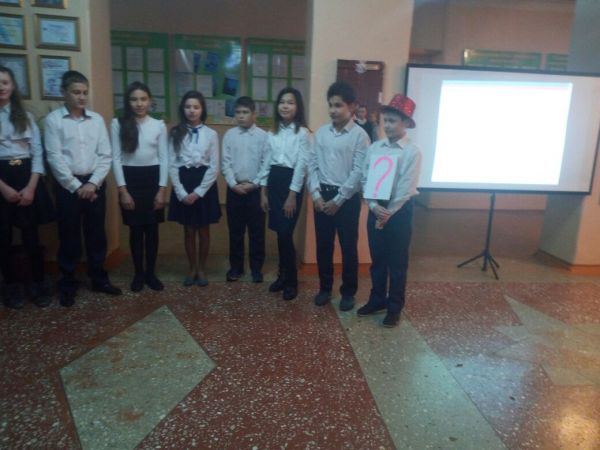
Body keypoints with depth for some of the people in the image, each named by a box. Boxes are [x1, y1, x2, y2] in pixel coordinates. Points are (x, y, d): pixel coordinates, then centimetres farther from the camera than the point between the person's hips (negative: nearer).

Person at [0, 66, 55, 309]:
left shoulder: (26, 117, 8)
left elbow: (38, 153, 3)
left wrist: (31, 186, -8)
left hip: (26, 176, 1)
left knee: (31, 235, 3)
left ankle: (39, 284, 16)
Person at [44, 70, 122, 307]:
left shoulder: (97, 119, 5)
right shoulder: (53, 120, -3)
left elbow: (105, 155, 3)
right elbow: (54, 158, -8)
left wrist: (92, 183, -8)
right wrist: (76, 186, -11)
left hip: (95, 183, 3)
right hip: (68, 185, -2)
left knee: (96, 233, 11)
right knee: (69, 236, 6)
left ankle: (99, 278, 25)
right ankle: (68, 284, 20)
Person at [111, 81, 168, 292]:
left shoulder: (159, 125, 2)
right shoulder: (118, 124, 0)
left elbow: (164, 158, 2)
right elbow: (116, 158, -2)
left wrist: (162, 189, -4)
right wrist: (123, 190, -8)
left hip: (152, 178, 1)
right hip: (130, 179, -1)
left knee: (152, 229, 6)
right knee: (136, 229, 5)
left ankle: (151, 273, 20)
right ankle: (138, 273, 20)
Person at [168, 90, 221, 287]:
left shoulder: (211, 134, -1)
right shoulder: (176, 133, 2)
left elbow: (214, 167, -4)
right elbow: (172, 165, -1)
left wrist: (197, 192, -11)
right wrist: (182, 192, -10)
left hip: (205, 184, -1)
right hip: (183, 184, 1)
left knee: (203, 230, 8)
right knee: (189, 231, 9)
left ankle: (202, 269, 23)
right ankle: (192, 269, 24)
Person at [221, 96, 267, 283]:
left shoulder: (263, 136, -1)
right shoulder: (229, 134, 4)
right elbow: (225, 163, 1)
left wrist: (254, 184, -11)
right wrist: (233, 184, -9)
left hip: (255, 189, -1)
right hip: (234, 188, 2)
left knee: (256, 231, 5)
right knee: (235, 230, 9)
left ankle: (256, 268, 18)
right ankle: (236, 267, 21)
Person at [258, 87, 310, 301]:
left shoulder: (303, 133, -6)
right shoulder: (273, 132, 10)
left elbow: (301, 165, -10)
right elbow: (266, 162, 11)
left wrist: (292, 195, -13)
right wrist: (263, 191, 7)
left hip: (291, 182, -5)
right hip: (273, 181, 5)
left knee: (286, 233, -6)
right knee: (279, 233, 9)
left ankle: (291, 281, 9)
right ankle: (282, 275, 23)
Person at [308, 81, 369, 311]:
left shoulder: (360, 135, -7)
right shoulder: (321, 132, 6)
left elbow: (358, 172, -11)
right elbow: (313, 165, 6)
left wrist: (338, 200, -12)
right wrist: (316, 195, -5)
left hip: (347, 198, -4)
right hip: (322, 195, 4)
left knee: (348, 247, 6)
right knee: (323, 244, 10)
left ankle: (348, 292, 21)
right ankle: (325, 288, 26)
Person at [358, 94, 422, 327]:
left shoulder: (412, 152, -9)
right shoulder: (374, 148, 3)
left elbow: (406, 189, -13)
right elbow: (365, 180, 1)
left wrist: (387, 214, -14)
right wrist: (374, 206, -13)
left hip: (399, 211, -4)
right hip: (375, 209, 4)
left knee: (397, 262, 7)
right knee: (377, 259, 15)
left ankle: (394, 307, 21)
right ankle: (377, 299, 31)